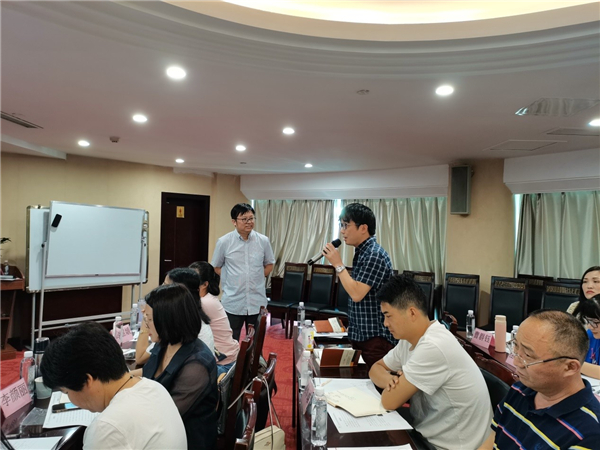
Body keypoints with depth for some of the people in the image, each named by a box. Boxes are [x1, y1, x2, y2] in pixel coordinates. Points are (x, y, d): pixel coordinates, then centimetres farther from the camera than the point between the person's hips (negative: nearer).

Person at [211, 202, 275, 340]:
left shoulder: (263, 241, -1)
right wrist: (231, 280, -2)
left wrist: (258, 278, 2)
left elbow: (269, 264, 13)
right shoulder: (224, 242, -5)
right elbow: (216, 267, 6)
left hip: (257, 302, 2)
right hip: (233, 303, -1)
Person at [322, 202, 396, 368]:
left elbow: (357, 294, -26)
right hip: (360, 335, 9)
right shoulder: (361, 252, 10)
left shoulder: (375, 255, -20)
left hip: (375, 338, -9)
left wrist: (338, 264, -18)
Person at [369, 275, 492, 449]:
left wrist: (396, 383, -4)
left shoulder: (433, 347, -29)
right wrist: (391, 381, -12)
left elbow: (389, 401, -24)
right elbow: (376, 369, 8)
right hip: (427, 434, 7)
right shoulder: (410, 339, -1)